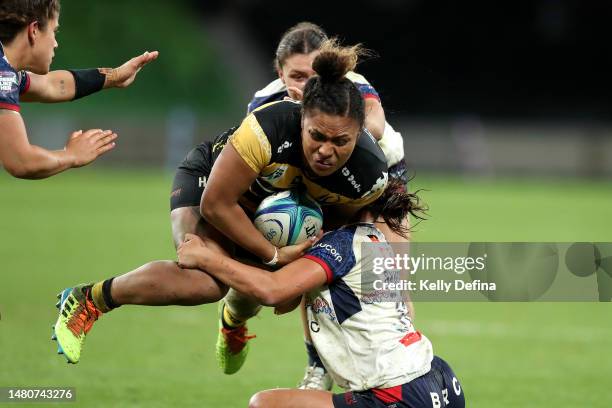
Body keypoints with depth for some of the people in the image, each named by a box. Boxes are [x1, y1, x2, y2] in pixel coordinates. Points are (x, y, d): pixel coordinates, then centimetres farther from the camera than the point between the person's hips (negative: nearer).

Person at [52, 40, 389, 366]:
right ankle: (88, 300, -11)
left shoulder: (370, 176, -30)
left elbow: (339, 219, -4)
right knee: (207, 281, -29)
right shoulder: (268, 127, -42)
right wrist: (273, 255, -27)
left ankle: (233, 321, 53)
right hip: (207, 182, -5)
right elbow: (215, 204, -30)